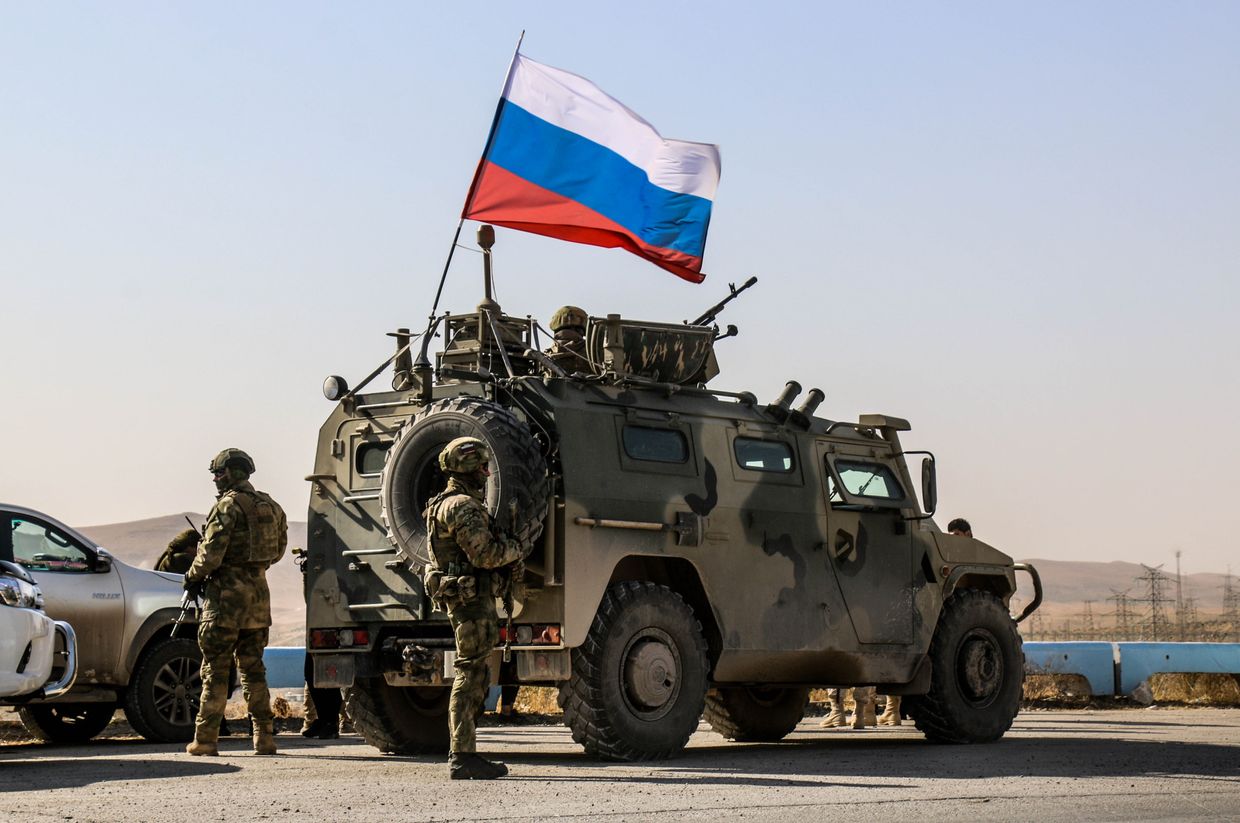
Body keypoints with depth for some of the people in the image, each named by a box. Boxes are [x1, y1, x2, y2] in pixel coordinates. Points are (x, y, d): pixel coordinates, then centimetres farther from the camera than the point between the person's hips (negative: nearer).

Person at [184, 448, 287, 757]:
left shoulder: (228, 506, -13)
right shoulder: (270, 505, 11)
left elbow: (211, 555, -16)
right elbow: (277, 551, 17)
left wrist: (193, 577, 2)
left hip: (226, 595, -7)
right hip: (258, 593, 7)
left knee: (215, 669, 0)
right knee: (253, 668, 12)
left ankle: (205, 739, 2)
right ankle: (264, 737, 8)